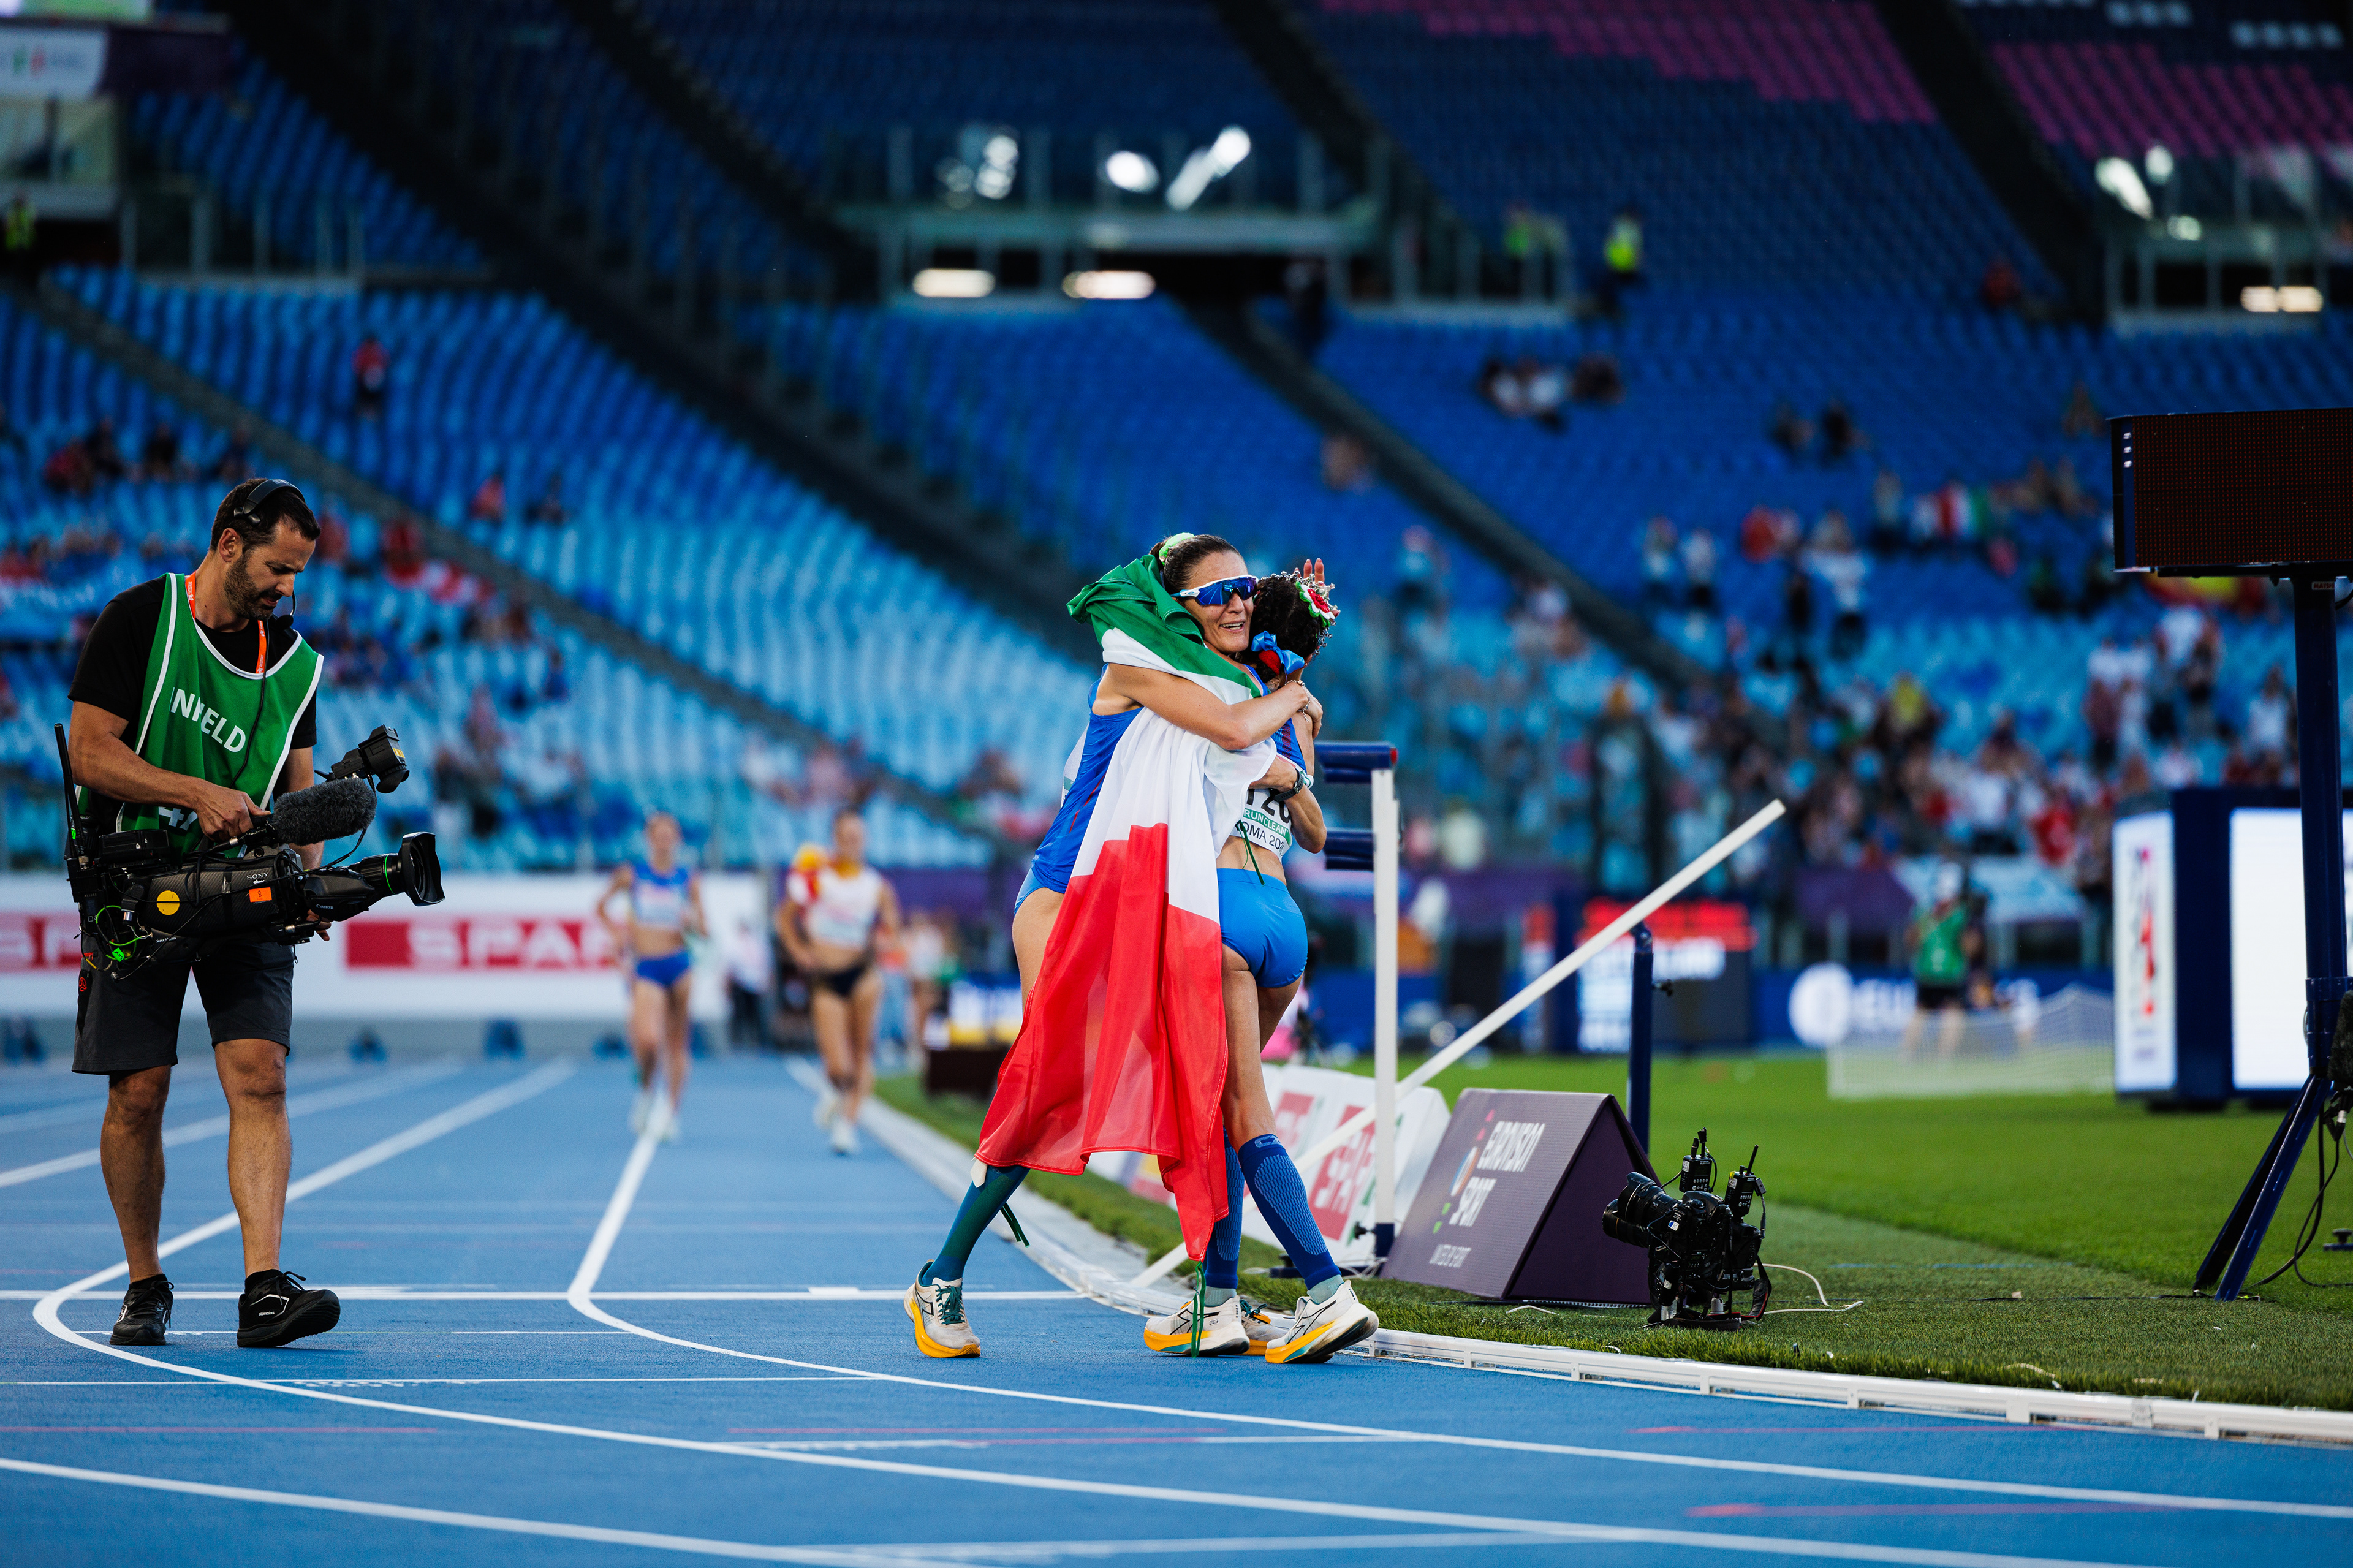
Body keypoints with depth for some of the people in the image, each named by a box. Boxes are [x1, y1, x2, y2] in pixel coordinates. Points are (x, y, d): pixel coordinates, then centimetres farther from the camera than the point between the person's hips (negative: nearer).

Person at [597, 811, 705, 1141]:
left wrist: (692, 922, -16)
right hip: (645, 968, -2)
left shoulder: (688, 879, 5)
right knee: (647, 1040, -19)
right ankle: (646, 1091, 11)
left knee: (676, 1045, 5)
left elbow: (703, 931, 6)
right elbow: (601, 907, 15)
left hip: (678, 964, 2)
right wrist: (618, 933, -2)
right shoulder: (631, 874, 2)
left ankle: (672, 1115, 16)